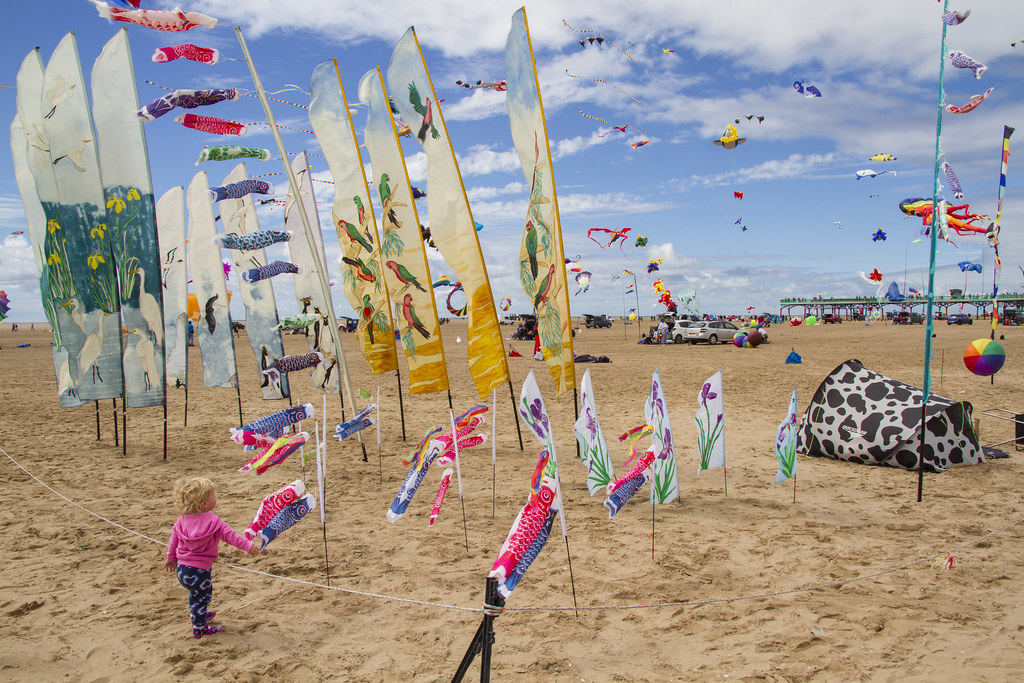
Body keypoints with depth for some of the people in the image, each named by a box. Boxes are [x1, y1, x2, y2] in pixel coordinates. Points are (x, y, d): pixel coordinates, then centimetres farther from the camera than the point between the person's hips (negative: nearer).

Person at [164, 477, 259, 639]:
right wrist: (247, 546, -16)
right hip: (200, 569, -7)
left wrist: (171, 558, 29)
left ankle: (200, 613, 50)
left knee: (196, 593, 29)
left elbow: (173, 540, 14)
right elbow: (229, 535, -18)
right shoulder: (213, 521, -16)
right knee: (202, 596, 11)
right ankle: (199, 627, 18)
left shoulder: (181, 520, 2)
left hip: (181, 567, 7)